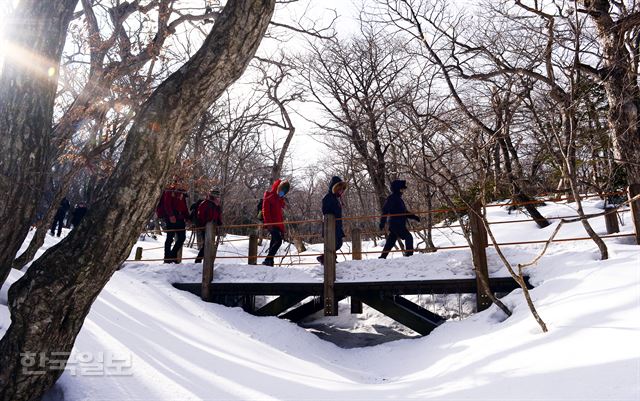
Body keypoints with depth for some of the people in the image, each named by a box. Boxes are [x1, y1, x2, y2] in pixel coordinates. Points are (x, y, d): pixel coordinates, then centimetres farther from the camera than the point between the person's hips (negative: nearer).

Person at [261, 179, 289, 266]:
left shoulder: (280, 199, 20)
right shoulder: (269, 197, -6)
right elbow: (265, 211, -13)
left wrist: (282, 228, 18)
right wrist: (268, 223, -22)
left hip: (277, 224, 9)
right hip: (271, 224, -9)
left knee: (274, 241, 7)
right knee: (278, 240, -20)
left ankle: (270, 262, 12)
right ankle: (268, 260, -20)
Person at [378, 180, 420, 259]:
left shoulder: (398, 198, 20)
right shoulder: (392, 198, -9)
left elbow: (404, 212, 27)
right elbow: (385, 211, -16)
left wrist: (414, 217, 19)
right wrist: (382, 223, -21)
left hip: (399, 224, 9)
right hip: (396, 224, -9)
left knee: (390, 242, 10)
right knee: (408, 237, -9)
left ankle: (383, 257, 14)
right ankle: (409, 254, -7)